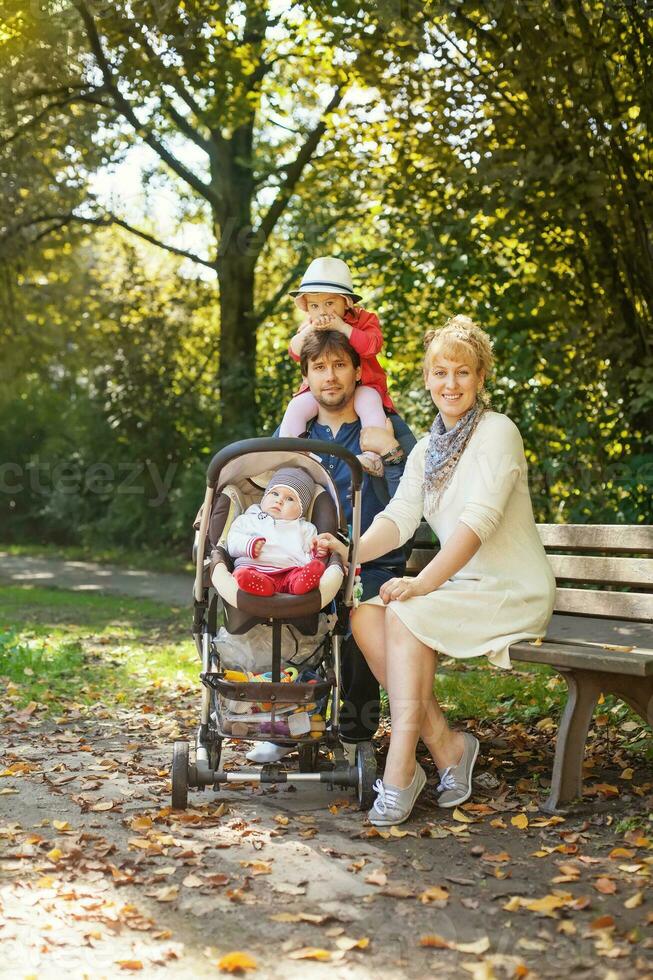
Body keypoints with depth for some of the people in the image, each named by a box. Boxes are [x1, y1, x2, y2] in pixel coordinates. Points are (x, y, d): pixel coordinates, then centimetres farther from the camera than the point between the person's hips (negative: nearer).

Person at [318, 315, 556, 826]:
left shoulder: (497, 431, -9)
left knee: (405, 613, -28)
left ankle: (401, 766, -23)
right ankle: (445, 745, -12)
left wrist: (425, 582, -33)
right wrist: (353, 551, -22)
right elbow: (400, 516, -1)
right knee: (365, 613, -15)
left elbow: (480, 518, -22)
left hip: (513, 592, -7)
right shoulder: (426, 450, 14)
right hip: (460, 588, 7)